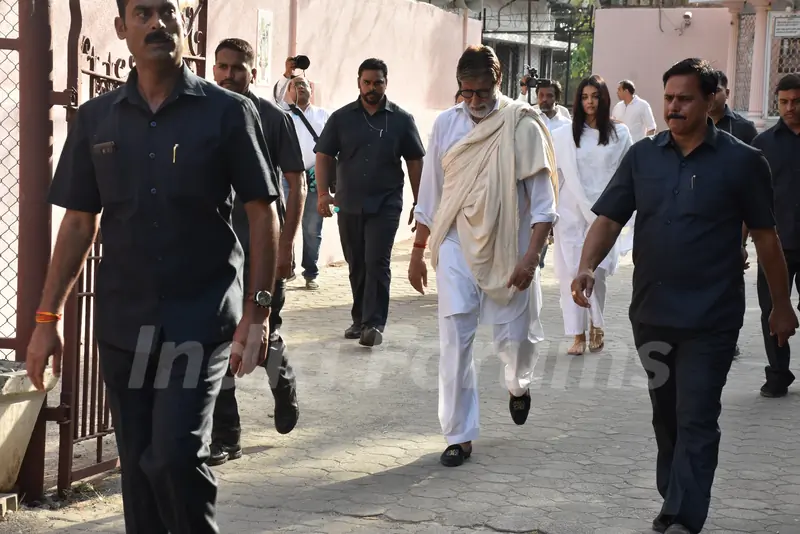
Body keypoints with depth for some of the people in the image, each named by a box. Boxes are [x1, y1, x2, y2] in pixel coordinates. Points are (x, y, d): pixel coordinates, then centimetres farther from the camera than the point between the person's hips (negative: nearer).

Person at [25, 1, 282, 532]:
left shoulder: (228, 112, -3)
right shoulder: (96, 119, 6)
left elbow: (263, 213, -3)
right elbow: (79, 222, 10)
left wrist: (258, 312, -11)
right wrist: (47, 317, 5)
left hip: (201, 321, -3)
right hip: (122, 324, 4)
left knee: (175, 456, -13)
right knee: (138, 466, 10)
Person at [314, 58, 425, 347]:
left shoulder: (401, 119, 3)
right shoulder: (341, 118, 5)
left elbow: (415, 162, 5)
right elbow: (324, 157, 4)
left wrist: (419, 202, 2)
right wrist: (323, 193, -9)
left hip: (385, 204, -2)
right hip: (349, 204, 2)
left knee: (377, 263, -11)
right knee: (357, 266, 11)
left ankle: (374, 323, -10)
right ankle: (359, 320, 23)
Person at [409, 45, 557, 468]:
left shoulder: (522, 126, -7)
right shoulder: (446, 124, 2)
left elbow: (542, 200, -7)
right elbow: (430, 194, 10)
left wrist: (531, 255, -15)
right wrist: (418, 251, 11)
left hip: (508, 248, -2)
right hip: (457, 245, 2)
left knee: (515, 336, 7)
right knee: (455, 339, -5)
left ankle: (518, 385, 44)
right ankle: (459, 436, 5)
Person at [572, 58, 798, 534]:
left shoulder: (741, 162, -5)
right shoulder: (643, 156, 4)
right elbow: (609, 219, 1)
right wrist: (588, 266, -17)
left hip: (710, 319, -4)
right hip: (652, 312, 5)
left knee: (696, 421, -5)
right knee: (666, 415, 18)